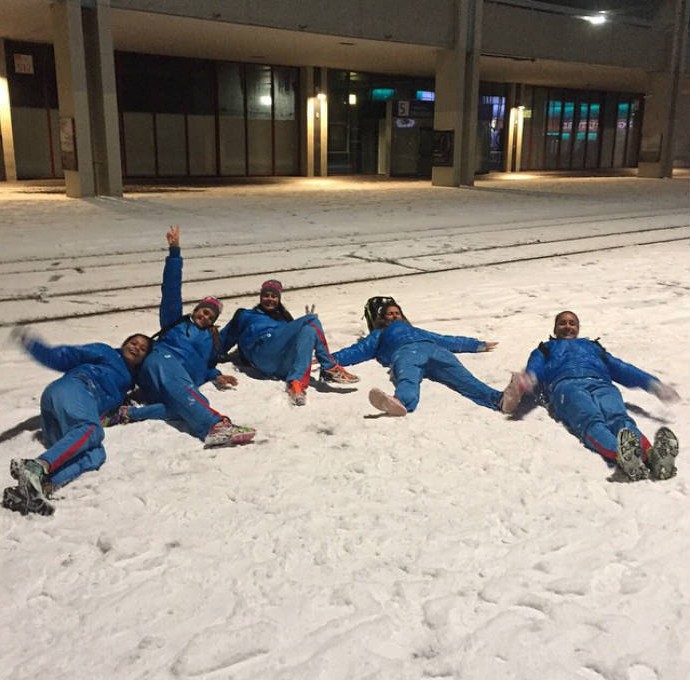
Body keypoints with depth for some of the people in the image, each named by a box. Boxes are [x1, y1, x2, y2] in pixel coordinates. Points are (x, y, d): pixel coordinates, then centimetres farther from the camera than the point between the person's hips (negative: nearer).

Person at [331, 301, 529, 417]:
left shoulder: (417, 330, 49)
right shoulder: (379, 335, 41)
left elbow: (445, 340, 49)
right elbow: (357, 351, 28)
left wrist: (479, 344, 49)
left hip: (433, 349, 2)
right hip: (405, 352, -2)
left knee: (461, 377, -31)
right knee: (407, 378, -42)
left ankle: (501, 399, -61)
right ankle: (400, 402, -78)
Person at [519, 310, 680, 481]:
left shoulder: (593, 346, 45)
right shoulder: (545, 349, 39)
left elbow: (621, 369, 31)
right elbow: (534, 370, 16)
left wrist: (653, 383, 12)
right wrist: (528, 380, -12)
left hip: (601, 384, 2)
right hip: (566, 385, -2)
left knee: (619, 418, -34)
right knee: (591, 420, -37)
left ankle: (651, 454, -64)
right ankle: (621, 454, -68)